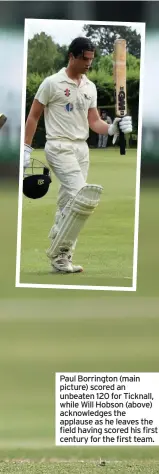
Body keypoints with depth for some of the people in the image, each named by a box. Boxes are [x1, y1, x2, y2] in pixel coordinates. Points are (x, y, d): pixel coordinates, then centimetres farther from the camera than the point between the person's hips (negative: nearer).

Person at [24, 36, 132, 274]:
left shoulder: (90, 87, 11)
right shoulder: (52, 83, -6)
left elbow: (94, 122, 9)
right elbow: (33, 116, -2)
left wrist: (112, 129, -12)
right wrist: (26, 149, -7)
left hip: (82, 148, 7)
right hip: (59, 147, -7)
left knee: (68, 202, 7)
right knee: (80, 196, -20)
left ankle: (59, 257, 11)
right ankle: (62, 252, -13)